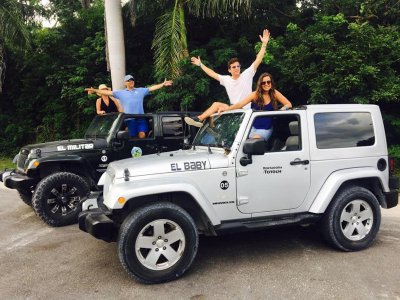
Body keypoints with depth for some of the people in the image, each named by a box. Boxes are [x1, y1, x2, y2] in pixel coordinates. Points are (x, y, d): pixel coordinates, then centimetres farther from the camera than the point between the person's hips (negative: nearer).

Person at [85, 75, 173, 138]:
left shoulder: (141, 90, 14)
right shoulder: (120, 92, 11)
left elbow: (152, 88, 12)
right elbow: (107, 92, 6)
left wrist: (163, 84, 5)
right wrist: (94, 90, 0)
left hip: (140, 118, 1)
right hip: (129, 119, 0)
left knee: (142, 135, -11)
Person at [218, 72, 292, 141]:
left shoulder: (275, 93, -1)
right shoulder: (255, 94, -3)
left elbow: (288, 104, 1)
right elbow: (240, 104, -12)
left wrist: (282, 109, -21)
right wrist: (226, 108, -27)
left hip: (266, 129, -1)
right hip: (253, 127, 1)